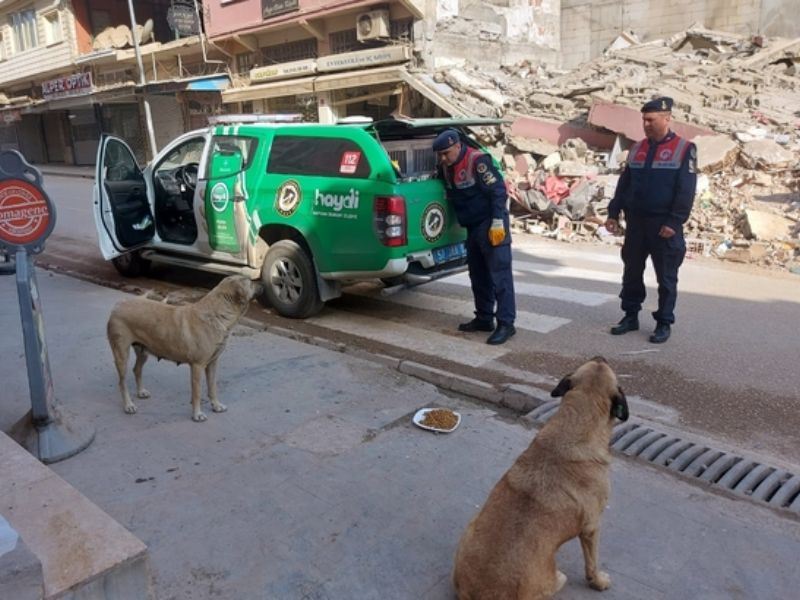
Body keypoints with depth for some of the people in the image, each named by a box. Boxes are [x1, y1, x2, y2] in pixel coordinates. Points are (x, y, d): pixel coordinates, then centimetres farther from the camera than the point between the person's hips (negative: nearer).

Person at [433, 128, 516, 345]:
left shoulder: (478, 161, -15)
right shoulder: (445, 166, 8)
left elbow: (498, 190, -18)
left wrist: (498, 222, -22)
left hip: (491, 225, -9)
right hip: (473, 227, 9)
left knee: (500, 275, -9)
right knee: (478, 275, 14)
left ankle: (506, 323, -8)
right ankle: (484, 318, 24)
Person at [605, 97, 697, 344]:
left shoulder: (684, 149, -5)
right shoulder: (637, 149, 10)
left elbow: (685, 191, -11)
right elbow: (623, 184, 12)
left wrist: (674, 222, -18)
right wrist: (613, 213, 4)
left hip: (663, 226, -5)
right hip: (635, 222, 5)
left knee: (666, 277, 3)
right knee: (632, 272, 11)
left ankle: (664, 323, 13)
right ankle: (631, 316, 23)